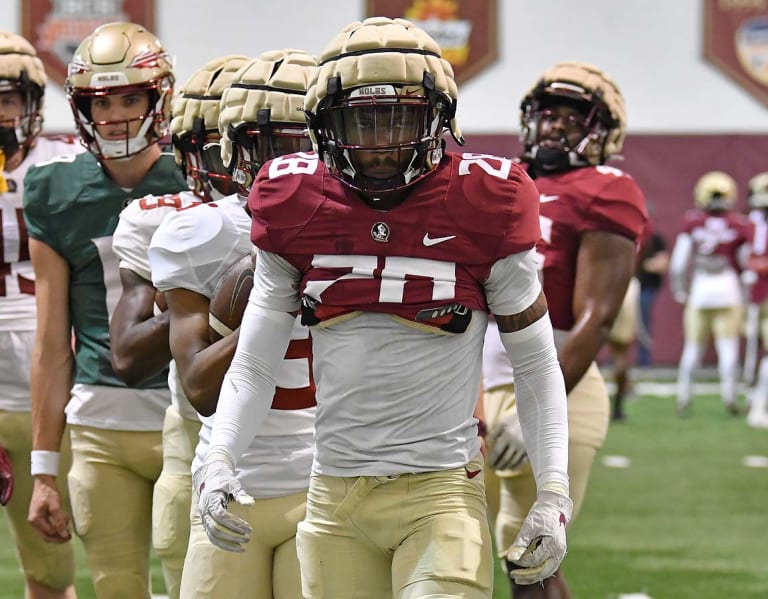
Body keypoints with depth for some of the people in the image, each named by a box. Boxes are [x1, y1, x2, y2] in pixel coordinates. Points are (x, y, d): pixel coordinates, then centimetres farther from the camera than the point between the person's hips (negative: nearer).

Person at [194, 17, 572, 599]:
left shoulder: (480, 211, -4)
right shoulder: (298, 215, 3)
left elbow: (537, 367, 4)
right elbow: (254, 365, 8)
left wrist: (553, 497, -2)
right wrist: (217, 460, -9)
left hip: (441, 491, -3)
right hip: (333, 499, 3)